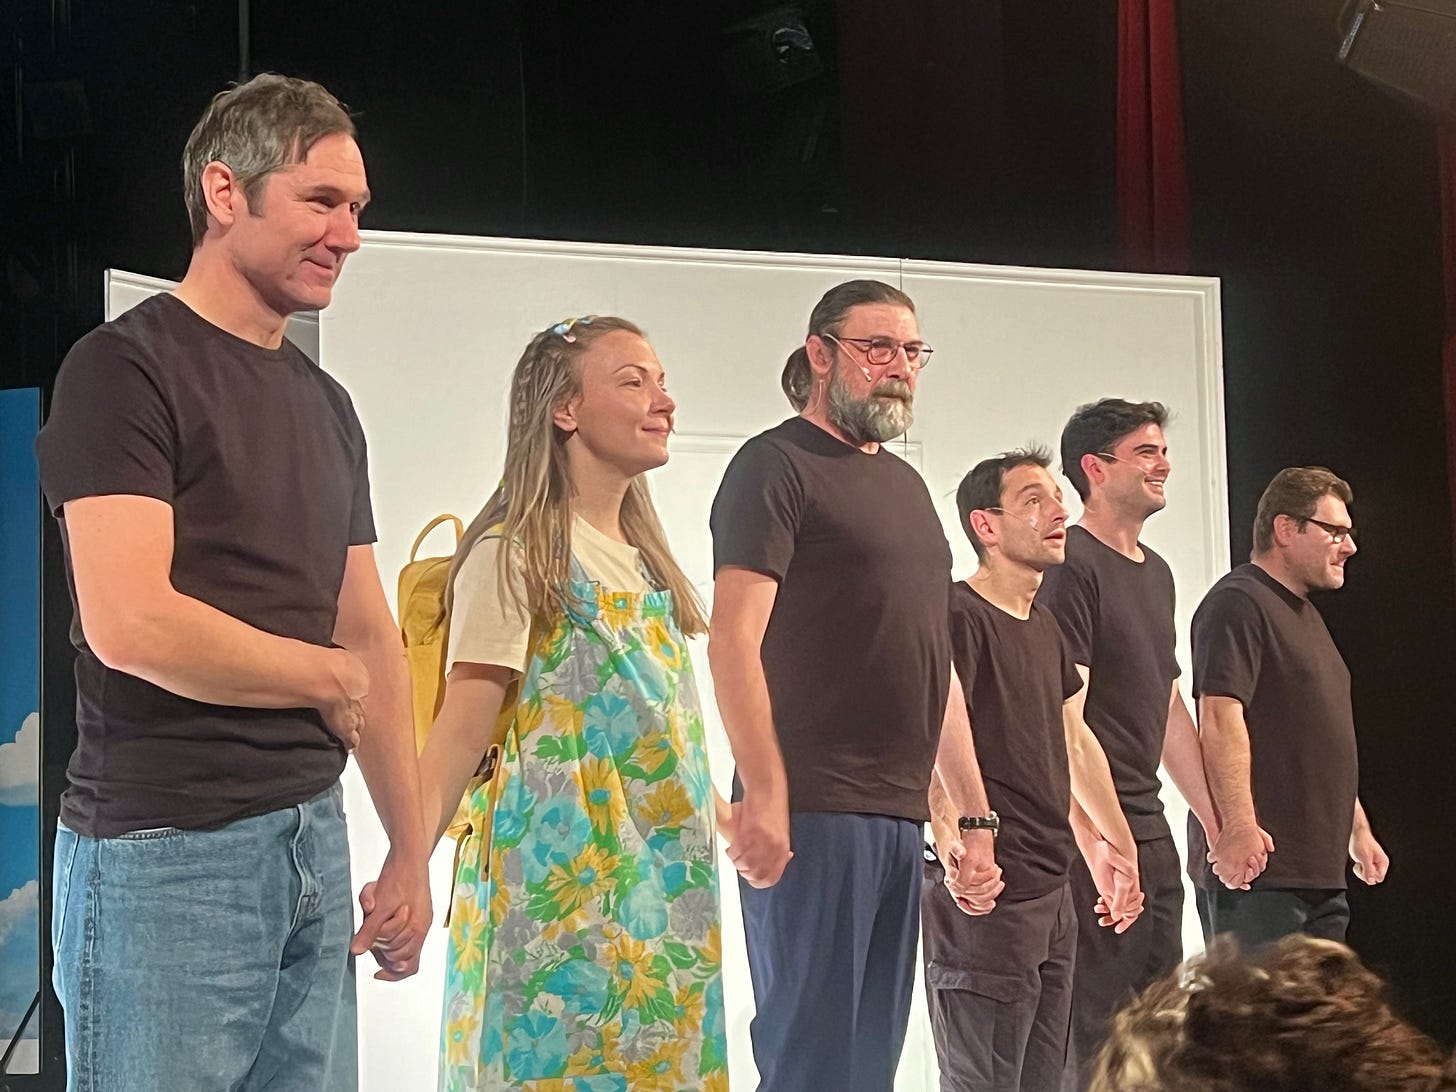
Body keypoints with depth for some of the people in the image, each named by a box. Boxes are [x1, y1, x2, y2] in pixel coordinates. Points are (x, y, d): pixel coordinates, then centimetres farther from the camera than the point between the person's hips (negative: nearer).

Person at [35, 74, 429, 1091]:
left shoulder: (325, 405, 16)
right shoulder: (125, 368, -8)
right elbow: (130, 625, -20)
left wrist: (412, 852, 14)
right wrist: (331, 677, -6)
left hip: (312, 840, 7)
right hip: (166, 854, -7)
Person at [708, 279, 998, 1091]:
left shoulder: (907, 485, 21)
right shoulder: (778, 465, -2)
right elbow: (734, 638, -12)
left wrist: (975, 814, 19)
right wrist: (765, 795, -22)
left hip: (900, 815, 8)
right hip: (813, 813, -8)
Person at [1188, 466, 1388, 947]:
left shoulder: (1303, 614, 25)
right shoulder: (1238, 604, -9)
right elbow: (1220, 719, -21)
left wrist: (1358, 829, 30)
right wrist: (1239, 826, -30)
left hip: (1320, 870, 10)